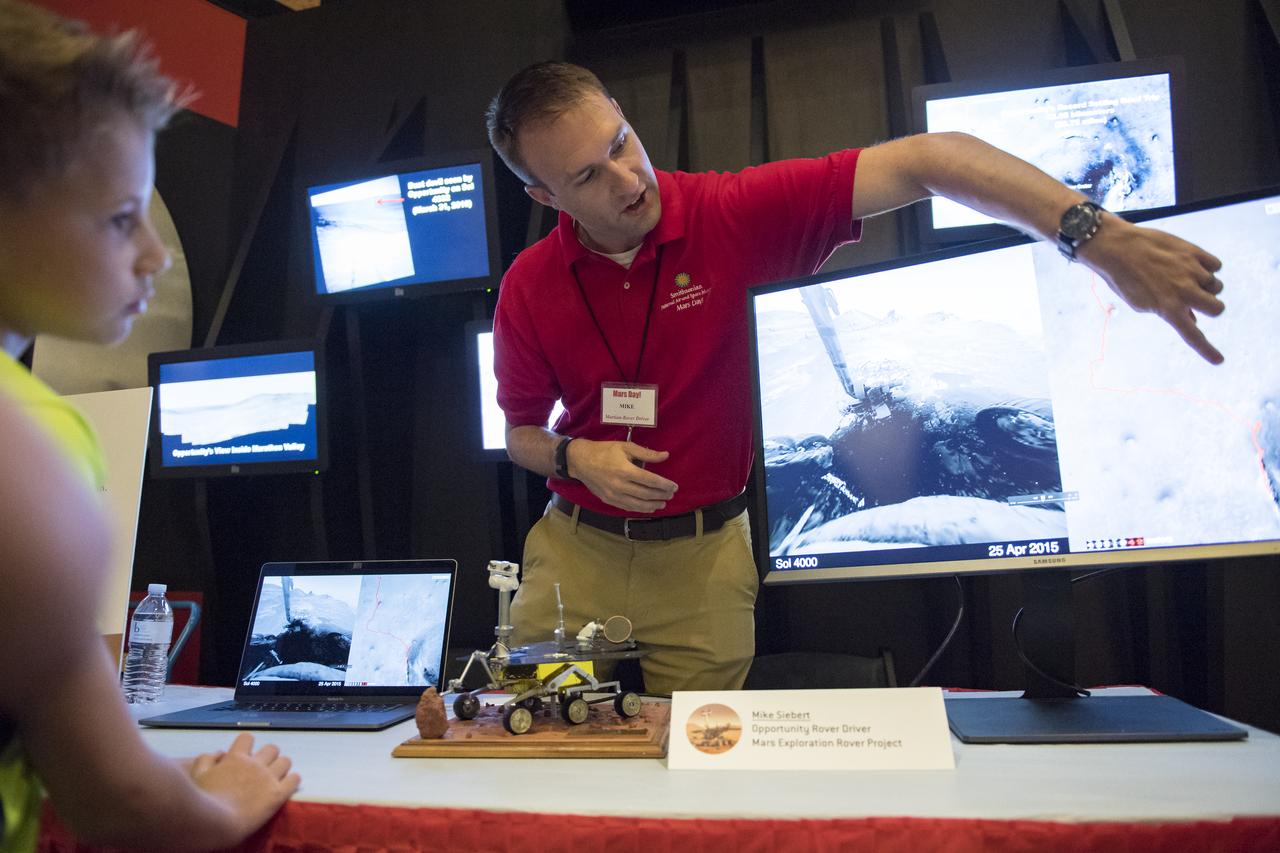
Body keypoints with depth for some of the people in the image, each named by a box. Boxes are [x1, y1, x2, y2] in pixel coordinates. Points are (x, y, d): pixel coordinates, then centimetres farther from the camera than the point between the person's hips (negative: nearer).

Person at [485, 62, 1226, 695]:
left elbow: (921, 162, -18)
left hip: (704, 556, -1)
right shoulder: (527, 287, -7)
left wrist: (1097, 235, -29)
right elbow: (520, 433, 7)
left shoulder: (726, 217, -13)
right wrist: (575, 458, -17)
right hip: (575, 546, 2)